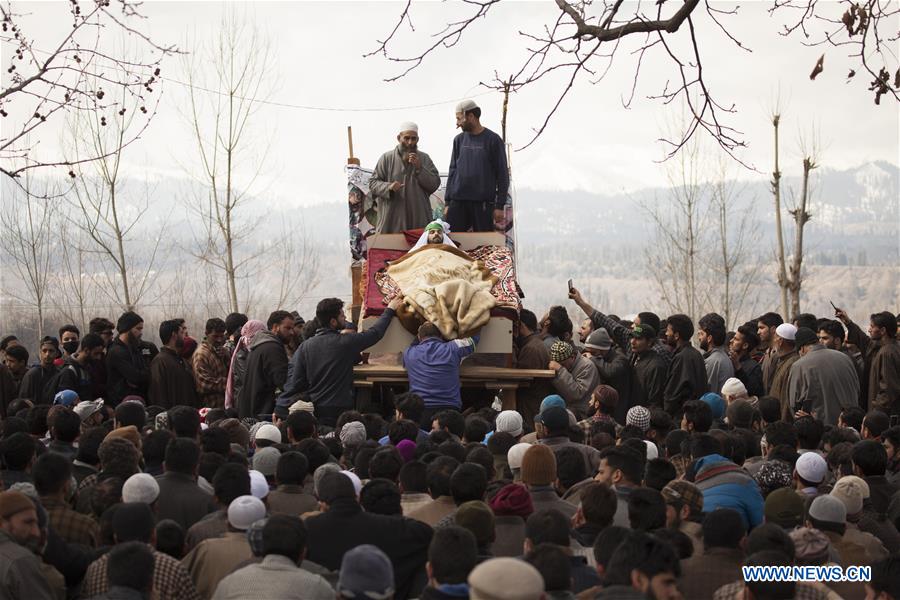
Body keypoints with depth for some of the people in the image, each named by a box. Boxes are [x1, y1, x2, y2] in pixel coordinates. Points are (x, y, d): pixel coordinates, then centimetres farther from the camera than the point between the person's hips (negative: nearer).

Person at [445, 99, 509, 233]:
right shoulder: (459, 140, 13)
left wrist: (500, 206, -5)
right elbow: (452, 172, 16)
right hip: (458, 202, 4)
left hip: (483, 203, -3)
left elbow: (502, 175, 0)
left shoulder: (493, 140, 0)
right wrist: (447, 202, 8)